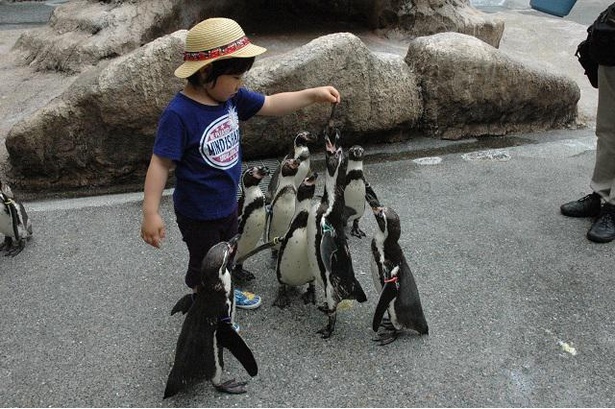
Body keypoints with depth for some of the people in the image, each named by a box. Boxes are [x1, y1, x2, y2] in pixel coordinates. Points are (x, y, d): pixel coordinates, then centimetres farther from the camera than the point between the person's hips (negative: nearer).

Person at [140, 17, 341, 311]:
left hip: (228, 204, 8)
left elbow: (270, 105, 2)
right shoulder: (179, 114, -29)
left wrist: (312, 94, -5)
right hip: (198, 214, -7)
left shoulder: (232, 97, -8)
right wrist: (151, 213, -29)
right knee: (204, 266, 17)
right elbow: (161, 163, -27)